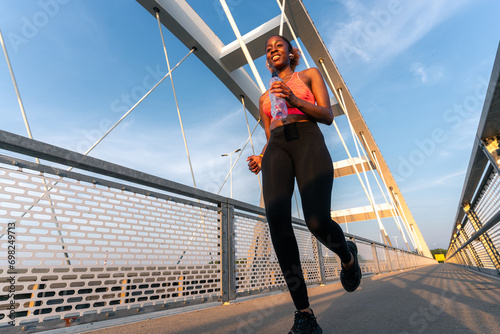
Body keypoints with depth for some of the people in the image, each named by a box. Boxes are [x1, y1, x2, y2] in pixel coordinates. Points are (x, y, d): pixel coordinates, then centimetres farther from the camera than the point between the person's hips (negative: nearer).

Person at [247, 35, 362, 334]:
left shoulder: (310, 74, 24)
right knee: (277, 219, -26)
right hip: (276, 149, 3)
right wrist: (261, 158, 3)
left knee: (318, 221, -24)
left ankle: (348, 256, 13)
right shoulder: (265, 97, 33)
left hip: (308, 141, -2)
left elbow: (328, 116, 10)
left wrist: (295, 100, -7)